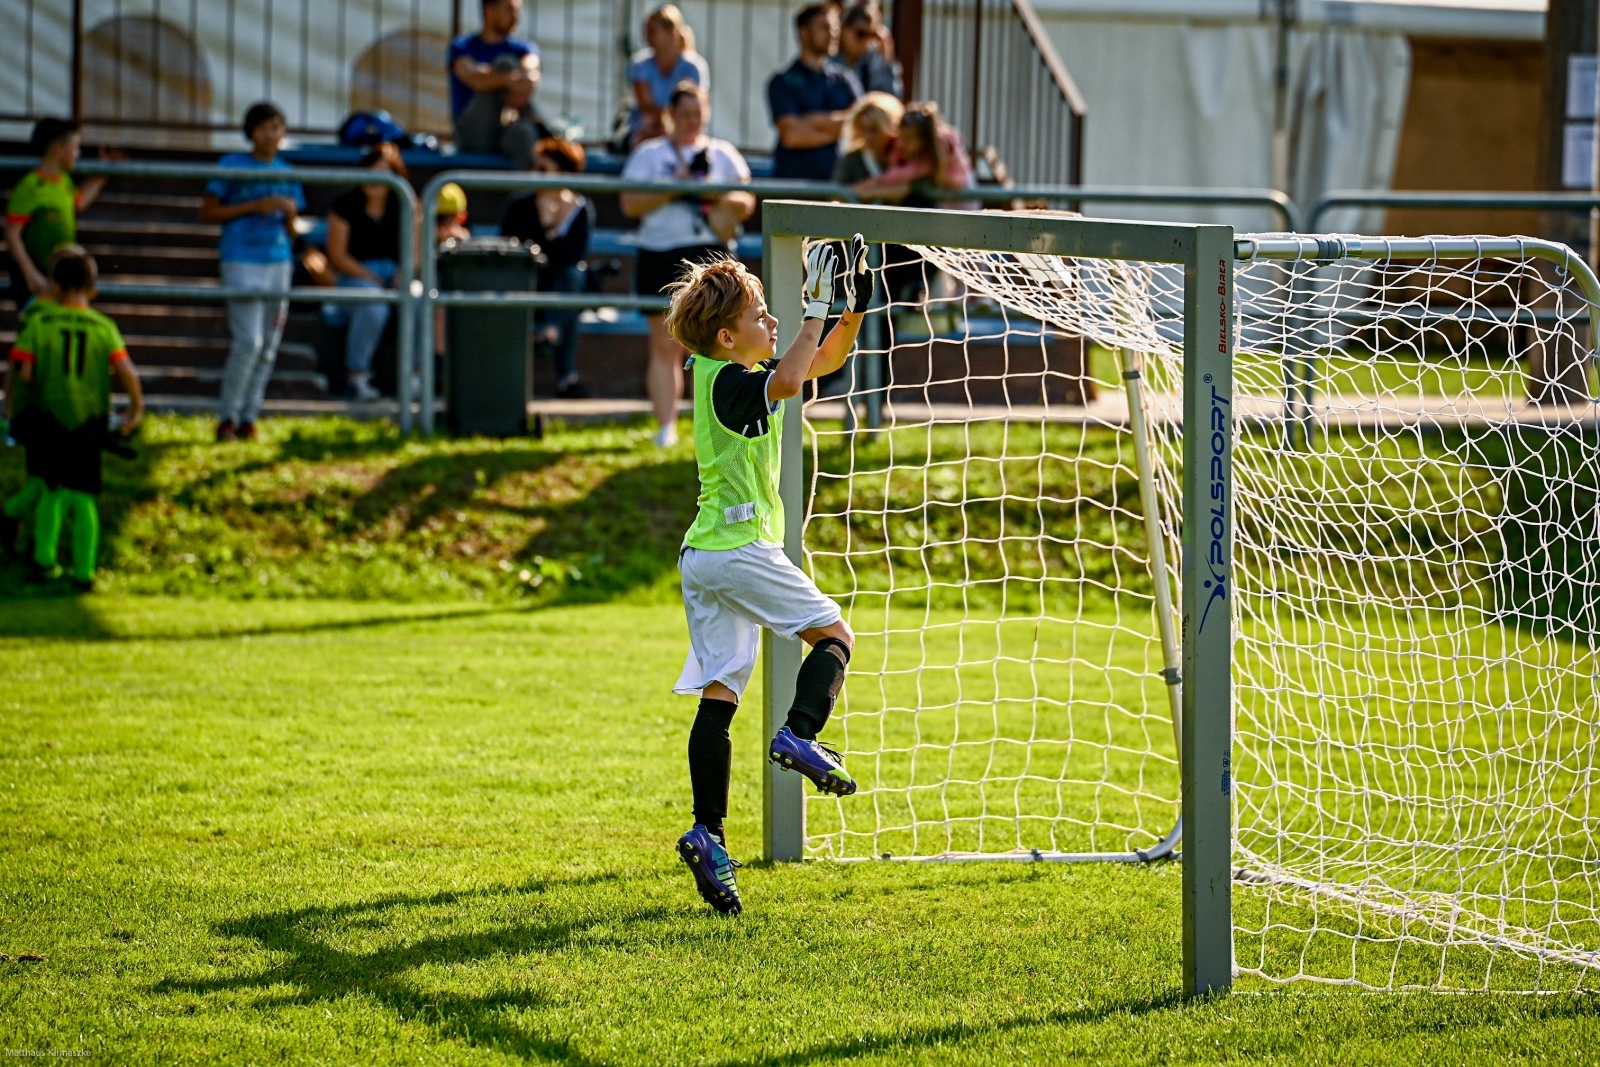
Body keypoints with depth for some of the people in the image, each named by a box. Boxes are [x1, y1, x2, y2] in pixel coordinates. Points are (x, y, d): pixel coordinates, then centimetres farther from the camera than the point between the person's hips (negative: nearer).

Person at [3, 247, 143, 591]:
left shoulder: (39, 322, -5)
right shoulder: (104, 327, -3)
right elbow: (127, 372, -13)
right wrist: (137, 410, 0)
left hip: (46, 418, 0)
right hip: (88, 424, 0)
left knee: (52, 489, 18)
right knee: (83, 497, 8)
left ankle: (44, 559, 14)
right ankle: (84, 572, 6)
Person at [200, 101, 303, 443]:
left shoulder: (286, 174, 13)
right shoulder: (233, 165, 0)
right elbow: (208, 213, -3)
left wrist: (289, 213, -4)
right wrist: (254, 207, -10)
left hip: (279, 264, 5)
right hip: (242, 263, -5)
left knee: (268, 347, 4)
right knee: (249, 341, -13)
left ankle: (248, 419, 11)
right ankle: (227, 417, -3)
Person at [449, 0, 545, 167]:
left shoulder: (524, 48, 16)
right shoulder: (462, 47, 7)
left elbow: (531, 71, -10)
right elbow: (475, 79, -17)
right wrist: (509, 79, -39)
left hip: (508, 134, 2)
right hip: (473, 134, -2)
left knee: (522, 133, -36)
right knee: (504, 64, -19)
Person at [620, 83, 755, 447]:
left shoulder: (723, 154, 14)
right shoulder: (649, 154, 8)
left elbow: (747, 203, 9)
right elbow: (630, 204, -2)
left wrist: (720, 196, -10)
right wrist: (673, 188, -13)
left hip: (710, 255, 1)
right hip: (662, 256, -1)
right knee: (665, 346, -3)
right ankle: (666, 426, -3)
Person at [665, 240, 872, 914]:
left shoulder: (722, 377, 16)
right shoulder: (731, 383, -12)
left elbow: (825, 361, 24)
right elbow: (787, 381, -36)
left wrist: (855, 308, 10)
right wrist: (817, 309, -27)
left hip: (702, 556, 9)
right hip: (741, 549, -9)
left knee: (717, 696, 0)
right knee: (833, 635, 5)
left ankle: (708, 832, -8)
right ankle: (800, 735, -17)